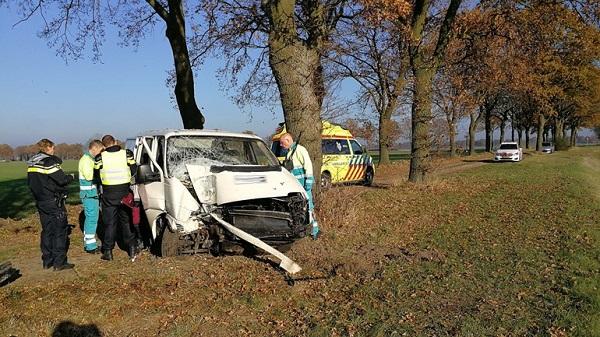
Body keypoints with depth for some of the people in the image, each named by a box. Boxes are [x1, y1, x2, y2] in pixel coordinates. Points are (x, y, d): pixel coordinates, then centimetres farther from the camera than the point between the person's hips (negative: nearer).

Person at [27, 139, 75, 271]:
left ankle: (47, 261, 19)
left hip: (41, 203, 8)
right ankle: (59, 262, 0)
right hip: (54, 202, -8)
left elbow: (30, 183, 15)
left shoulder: (31, 164, 9)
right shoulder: (49, 162, -17)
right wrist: (71, 176, 0)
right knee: (60, 231, -1)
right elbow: (62, 179, -19)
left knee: (47, 231, 14)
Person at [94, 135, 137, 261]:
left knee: (109, 222, 9)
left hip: (109, 194, -1)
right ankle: (132, 247, 14)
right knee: (126, 220, 15)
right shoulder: (127, 154, -6)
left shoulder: (100, 157, -8)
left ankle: (108, 251, 12)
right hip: (124, 192, 1)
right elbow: (133, 171, 1)